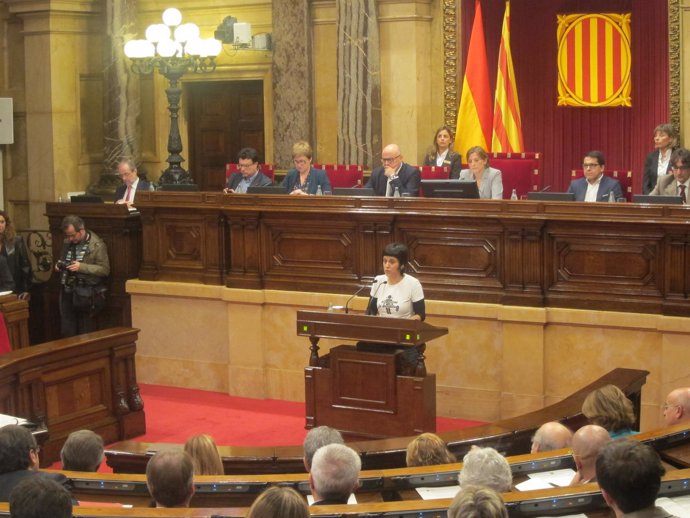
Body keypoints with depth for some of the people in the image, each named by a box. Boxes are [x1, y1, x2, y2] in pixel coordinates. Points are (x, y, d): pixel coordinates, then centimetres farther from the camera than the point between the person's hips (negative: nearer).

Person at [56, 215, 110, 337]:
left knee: (85, 332, 4)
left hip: (86, 295, -5)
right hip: (67, 292, 5)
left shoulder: (96, 245, -10)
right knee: (67, 332, 7)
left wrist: (81, 267, -23)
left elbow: (105, 269, -14)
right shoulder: (67, 242, 9)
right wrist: (59, 264, 2)